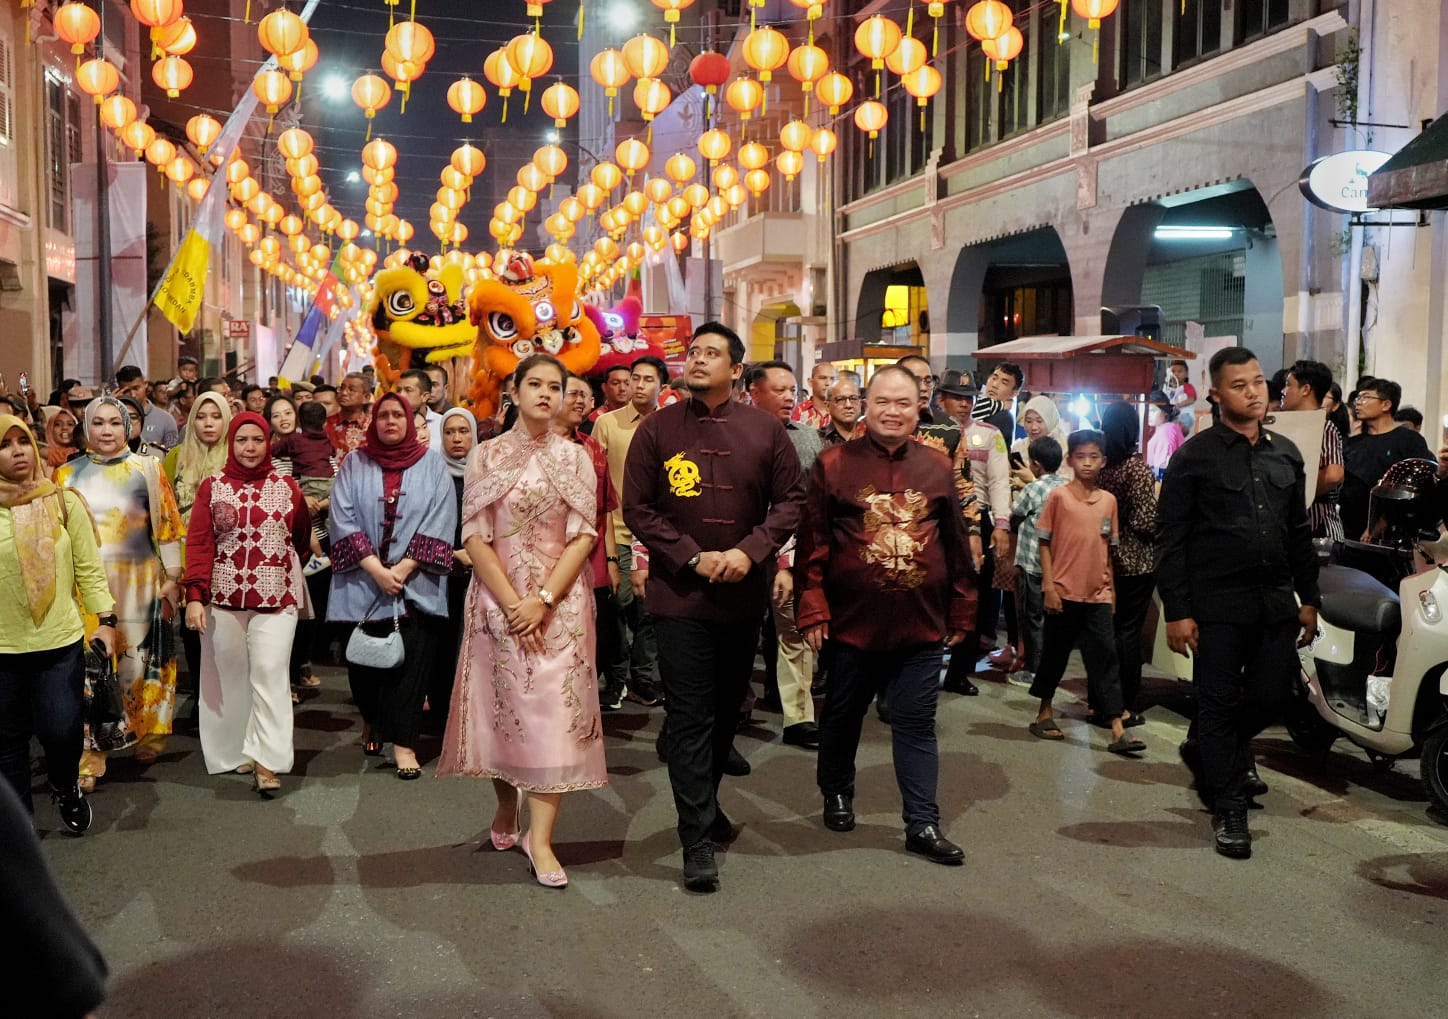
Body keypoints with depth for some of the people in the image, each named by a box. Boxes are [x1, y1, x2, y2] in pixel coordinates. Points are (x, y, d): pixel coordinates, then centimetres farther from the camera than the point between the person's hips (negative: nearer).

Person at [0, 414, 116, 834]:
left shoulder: (65, 502, -1)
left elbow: (90, 568, 2)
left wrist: (105, 620, -5)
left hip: (61, 642, 0)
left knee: (62, 729, 0)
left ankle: (66, 789, 33)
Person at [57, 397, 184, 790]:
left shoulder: (147, 470, 2)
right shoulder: (68, 474, 8)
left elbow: (167, 526, 1)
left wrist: (173, 580, -3)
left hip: (140, 583, -1)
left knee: (139, 659, 4)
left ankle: (147, 733, 22)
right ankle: (92, 750, 5)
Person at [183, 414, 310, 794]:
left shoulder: (287, 487, 5)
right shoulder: (213, 487, 3)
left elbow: (301, 537, 14)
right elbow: (198, 543, -3)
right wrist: (195, 596, -10)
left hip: (276, 596, -1)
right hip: (224, 594, 1)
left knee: (270, 671, -8)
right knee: (230, 674, 7)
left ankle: (266, 760, -7)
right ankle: (236, 752, 20)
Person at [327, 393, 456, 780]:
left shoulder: (432, 466, 5)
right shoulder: (354, 464, 6)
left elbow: (440, 523, -3)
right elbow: (343, 520, -3)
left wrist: (405, 567, -12)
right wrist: (375, 568, -13)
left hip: (416, 585, -1)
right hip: (362, 583, 1)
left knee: (411, 661, -7)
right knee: (363, 661, 8)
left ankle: (403, 742, -1)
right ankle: (372, 721, 34)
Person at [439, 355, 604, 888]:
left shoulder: (575, 458, 4)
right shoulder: (486, 456, 3)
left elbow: (583, 536, -3)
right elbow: (475, 536, -3)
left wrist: (544, 600, -14)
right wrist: (513, 604, -12)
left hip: (560, 602, 0)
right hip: (498, 601, 1)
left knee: (555, 708, -5)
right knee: (503, 704, 7)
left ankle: (540, 837, -2)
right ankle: (506, 805, 30)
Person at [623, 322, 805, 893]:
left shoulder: (765, 431, 1)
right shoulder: (658, 429, -3)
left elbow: (791, 499, 2)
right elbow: (637, 508, -5)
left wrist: (749, 551, -14)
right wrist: (694, 557, -15)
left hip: (744, 593, 3)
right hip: (680, 594, -3)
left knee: (727, 709, 18)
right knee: (689, 718, -3)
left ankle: (706, 802, 39)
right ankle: (697, 839, 3)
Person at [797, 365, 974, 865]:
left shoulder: (938, 466, 5)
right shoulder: (834, 463, -3)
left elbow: (956, 544, 9)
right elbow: (812, 542, -5)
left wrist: (961, 612, 10)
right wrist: (813, 608, -9)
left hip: (923, 624, 1)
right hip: (854, 620, -1)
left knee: (917, 725, 6)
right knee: (842, 715, 16)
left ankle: (923, 825, 13)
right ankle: (837, 794, 38)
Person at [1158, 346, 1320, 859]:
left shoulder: (1285, 453, 12)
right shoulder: (1195, 456, -4)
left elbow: (1299, 533, 18)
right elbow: (1170, 540, -7)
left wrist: (1309, 598, 13)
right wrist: (1176, 612, -12)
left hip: (1275, 602, 5)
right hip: (1217, 605, -5)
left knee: (1273, 695, 8)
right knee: (1220, 703, 1)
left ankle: (1203, 750, 35)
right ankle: (1228, 809, 13)